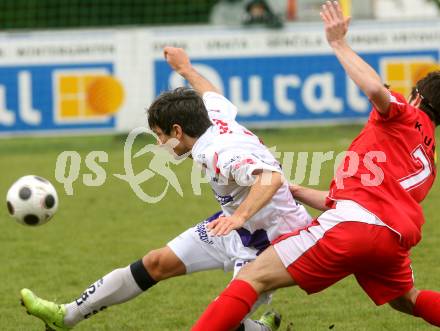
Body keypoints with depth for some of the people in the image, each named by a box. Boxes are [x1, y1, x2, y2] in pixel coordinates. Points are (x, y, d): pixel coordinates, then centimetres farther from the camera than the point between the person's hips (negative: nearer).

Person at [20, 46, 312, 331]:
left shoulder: (223, 156, -32)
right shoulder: (216, 120, -4)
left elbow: (273, 178, -47)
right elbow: (213, 97, 21)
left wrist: (240, 215, -58)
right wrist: (186, 68, 38)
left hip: (270, 240, -10)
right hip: (235, 225, 10)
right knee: (157, 263, 9)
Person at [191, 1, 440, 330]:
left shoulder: (405, 118, 12)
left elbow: (376, 90, -15)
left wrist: (339, 44, -5)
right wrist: (296, 191, 37)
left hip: (356, 224, -8)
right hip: (394, 240, 8)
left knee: (253, 278, -11)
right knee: (407, 300, 36)